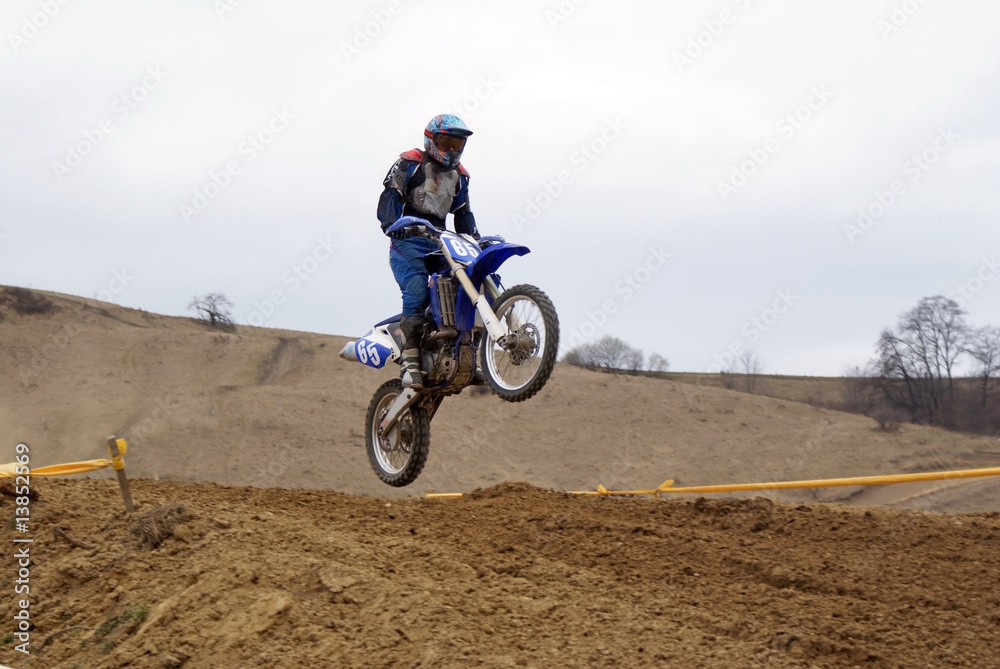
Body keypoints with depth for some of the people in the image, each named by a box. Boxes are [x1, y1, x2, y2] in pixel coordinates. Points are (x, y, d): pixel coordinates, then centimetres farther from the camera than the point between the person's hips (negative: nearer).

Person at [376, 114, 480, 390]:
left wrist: (476, 240, 13)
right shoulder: (410, 163, 0)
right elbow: (389, 196, -11)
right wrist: (391, 224, -28)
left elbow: (463, 214, 27)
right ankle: (409, 360, -29)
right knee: (417, 289, -28)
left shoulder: (459, 175, 20)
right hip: (408, 239, -7)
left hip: (439, 242, 7)